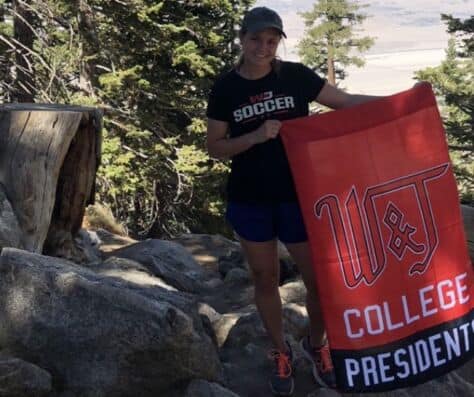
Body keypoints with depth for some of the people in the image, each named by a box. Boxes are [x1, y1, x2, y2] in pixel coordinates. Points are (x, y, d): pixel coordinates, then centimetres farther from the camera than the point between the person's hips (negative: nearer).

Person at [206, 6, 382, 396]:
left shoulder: (295, 75, -4)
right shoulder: (226, 89, -3)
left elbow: (346, 101, 0)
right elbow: (215, 147, -2)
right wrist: (256, 136, -18)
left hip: (298, 196, 0)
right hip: (249, 201, 0)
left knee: (320, 278, 4)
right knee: (266, 279, 13)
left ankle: (317, 345, 32)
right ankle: (281, 352, 35)